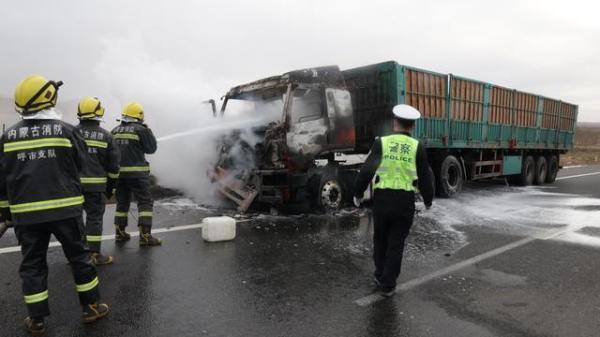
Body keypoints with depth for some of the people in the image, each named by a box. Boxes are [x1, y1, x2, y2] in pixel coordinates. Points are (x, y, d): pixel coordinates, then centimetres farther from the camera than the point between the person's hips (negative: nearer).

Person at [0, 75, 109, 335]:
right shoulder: (66, 130, -7)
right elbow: (81, 164, 3)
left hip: (26, 213, 2)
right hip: (65, 208, -2)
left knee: (32, 264, 12)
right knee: (79, 257, 10)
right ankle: (92, 307, 19)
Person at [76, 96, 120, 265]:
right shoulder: (106, 136, -1)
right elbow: (113, 165, 2)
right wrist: (111, 186, 12)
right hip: (96, 185, -2)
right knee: (94, 218, 4)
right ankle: (95, 255, 8)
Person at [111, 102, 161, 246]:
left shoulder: (115, 131, 10)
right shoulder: (140, 129, -8)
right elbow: (151, 148, -3)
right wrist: (149, 132, 6)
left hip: (119, 172, 6)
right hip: (136, 172, -6)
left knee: (122, 202, 17)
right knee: (145, 202, -2)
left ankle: (120, 232, 22)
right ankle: (145, 235, -8)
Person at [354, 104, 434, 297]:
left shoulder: (381, 143, -3)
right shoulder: (417, 147, -1)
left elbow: (366, 171, -8)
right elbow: (425, 178, 3)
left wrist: (358, 194, 5)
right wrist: (428, 200, 19)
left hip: (382, 199, 0)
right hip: (405, 201, 0)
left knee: (380, 239, 20)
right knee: (396, 244, 10)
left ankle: (380, 276, 34)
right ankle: (387, 285, 16)